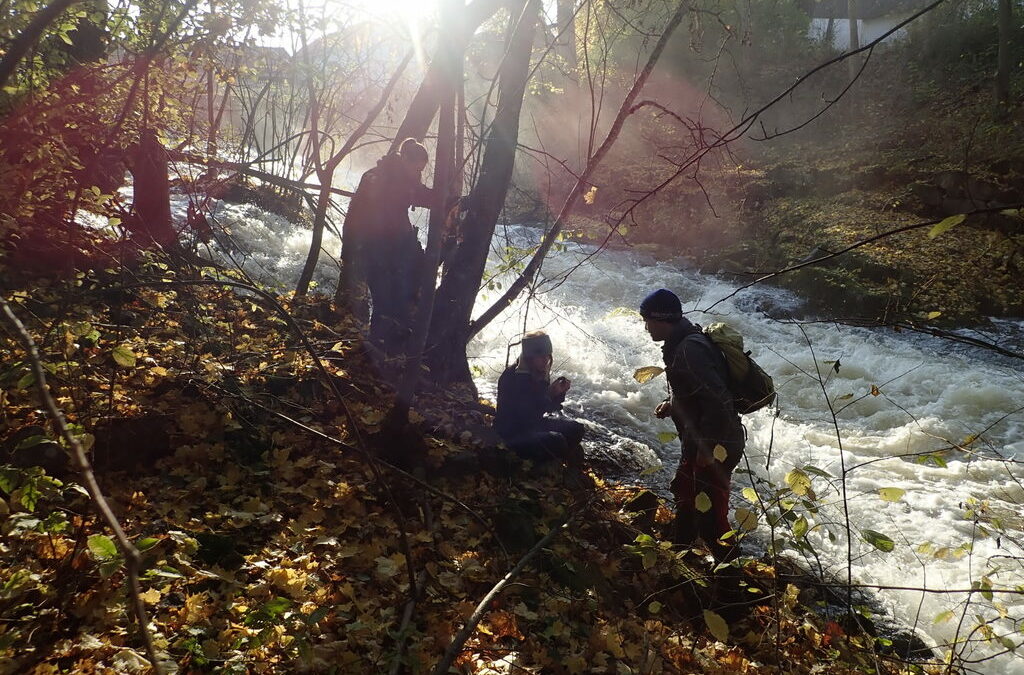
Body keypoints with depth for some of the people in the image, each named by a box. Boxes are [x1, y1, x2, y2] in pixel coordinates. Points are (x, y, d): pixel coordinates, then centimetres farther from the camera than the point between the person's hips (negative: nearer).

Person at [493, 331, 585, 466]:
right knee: (555, 440, -28)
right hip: (512, 434, -9)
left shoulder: (539, 373, 1)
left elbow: (549, 407, 9)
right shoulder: (512, 378, -25)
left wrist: (559, 393, -11)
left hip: (534, 423, 9)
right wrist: (549, 394, -32)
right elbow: (526, 414, -29)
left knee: (575, 429, 2)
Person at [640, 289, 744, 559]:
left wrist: (708, 448, -25)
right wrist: (671, 403, 6)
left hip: (715, 446, -11)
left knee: (709, 514, -4)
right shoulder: (682, 342, 8)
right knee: (684, 494, 27)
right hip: (697, 442, 11)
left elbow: (718, 399, -30)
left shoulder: (688, 350, -25)